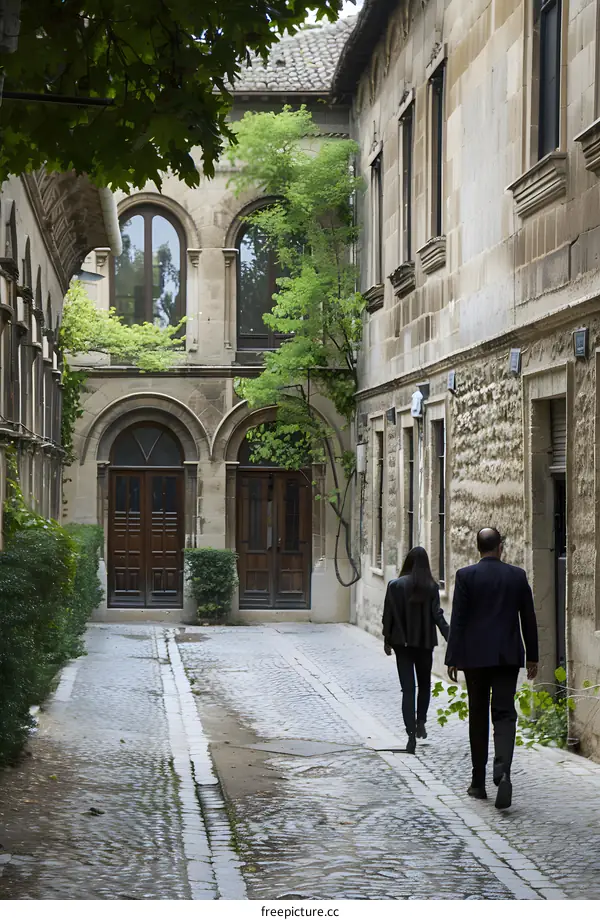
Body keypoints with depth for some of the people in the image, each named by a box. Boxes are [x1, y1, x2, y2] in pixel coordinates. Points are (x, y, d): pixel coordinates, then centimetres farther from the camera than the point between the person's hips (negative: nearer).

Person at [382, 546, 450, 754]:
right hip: (425, 643, 0)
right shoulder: (431, 587, -5)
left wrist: (387, 639, 8)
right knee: (424, 684, 22)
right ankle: (420, 723, 20)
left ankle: (411, 734, -10)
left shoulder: (395, 585, -5)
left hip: (402, 642, 0)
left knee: (407, 688, -1)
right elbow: (437, 615, -10)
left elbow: (388, 615, -3)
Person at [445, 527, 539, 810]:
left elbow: (457, 620, -5)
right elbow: (528, 618, 5)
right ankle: (502, 770, -25)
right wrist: (532, 656, 13)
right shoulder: (517, 575, 2)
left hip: (475, 656, 0)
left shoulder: (466, 576, -4)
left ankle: (478, 783, 16)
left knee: (478, 716, 10)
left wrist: (452, 659, -1)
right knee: (504, 714, -1)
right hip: (508, 656, 1)